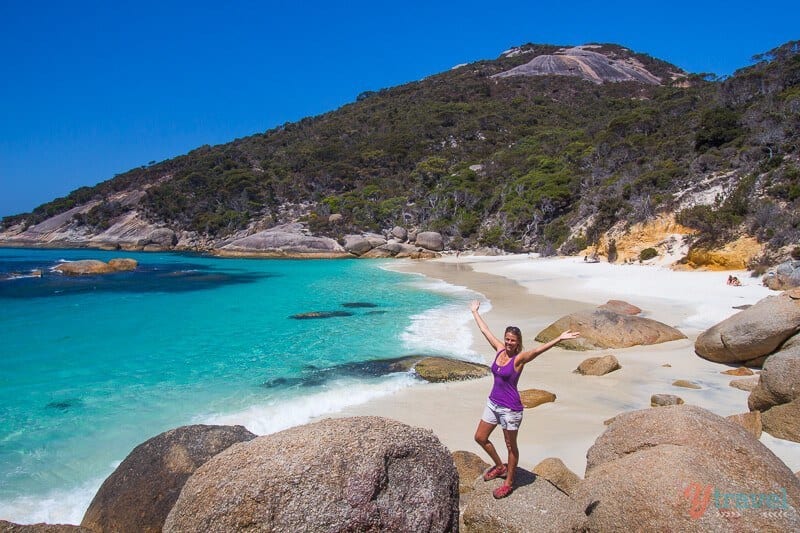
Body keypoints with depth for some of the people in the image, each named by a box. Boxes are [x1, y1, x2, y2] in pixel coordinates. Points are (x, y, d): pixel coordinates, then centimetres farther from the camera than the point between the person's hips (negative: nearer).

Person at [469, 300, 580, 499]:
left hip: (510, 408, -7)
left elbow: (538, 350, -34)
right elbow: (485, 330, 11)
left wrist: (559, 339, -49)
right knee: (480, 438, 17)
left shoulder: (519, 358, -17)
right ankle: (500, 466, 39)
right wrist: (475, 311, 20)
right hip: (493, 403, 7)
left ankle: (509, 483, 30)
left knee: (511, 446, 11)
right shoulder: (499, 350, 0)